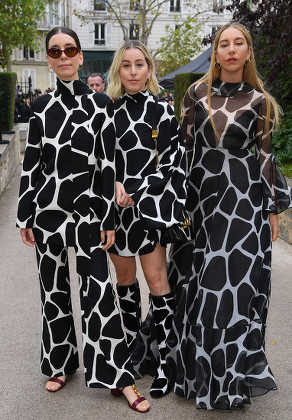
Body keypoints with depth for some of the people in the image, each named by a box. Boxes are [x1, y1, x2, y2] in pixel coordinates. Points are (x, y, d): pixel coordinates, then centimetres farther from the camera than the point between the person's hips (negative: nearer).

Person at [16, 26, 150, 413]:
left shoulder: (100, 104, -1)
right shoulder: (41, 106, 6)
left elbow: (108, 163, -4)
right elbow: (31, 163, 7)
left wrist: (109, 218, -6)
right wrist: (25, 217, 6)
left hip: (88, 210, -2)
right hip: (47, 210, 3)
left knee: (99, 290, -4)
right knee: (54, 289, 11)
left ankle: (118, 376, 7)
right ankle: (60, 364, 29)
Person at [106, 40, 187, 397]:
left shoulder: (162, 110, -2)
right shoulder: (109, 108, 7)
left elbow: (172, 163, -6)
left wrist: (134, 193, -13)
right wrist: (112, 183, -9)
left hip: (149, 204, -4)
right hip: (115, 205, 4)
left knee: (156, 279, -4)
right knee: (124, 276, 13)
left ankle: (164, 358, 6)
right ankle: (131, 345, 28)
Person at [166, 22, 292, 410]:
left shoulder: (258, 101, 4)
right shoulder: (197, 93, 6)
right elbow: (184, 145, 7)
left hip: (243, 199, -1)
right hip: (200, 194, 2)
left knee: (237, 283, -1)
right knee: (199, 283, 6)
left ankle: (231, 374, 17)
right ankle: (196, 368, 25)